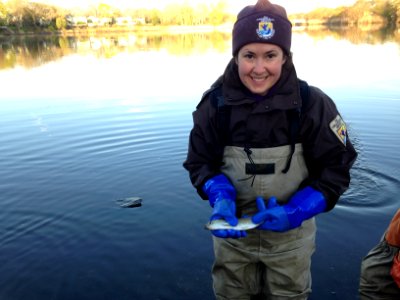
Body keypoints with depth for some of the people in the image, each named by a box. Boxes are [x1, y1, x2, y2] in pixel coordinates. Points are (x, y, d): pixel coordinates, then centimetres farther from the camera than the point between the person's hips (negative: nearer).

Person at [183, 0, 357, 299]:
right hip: (233, 231, 1)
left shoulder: (313, 104, -18)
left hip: (291, 235, 0)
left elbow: (336, 169, -11)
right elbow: (199, 162, -6)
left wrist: (294, 212, -23)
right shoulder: (215, 103, -15)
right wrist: (221, 199, -25)